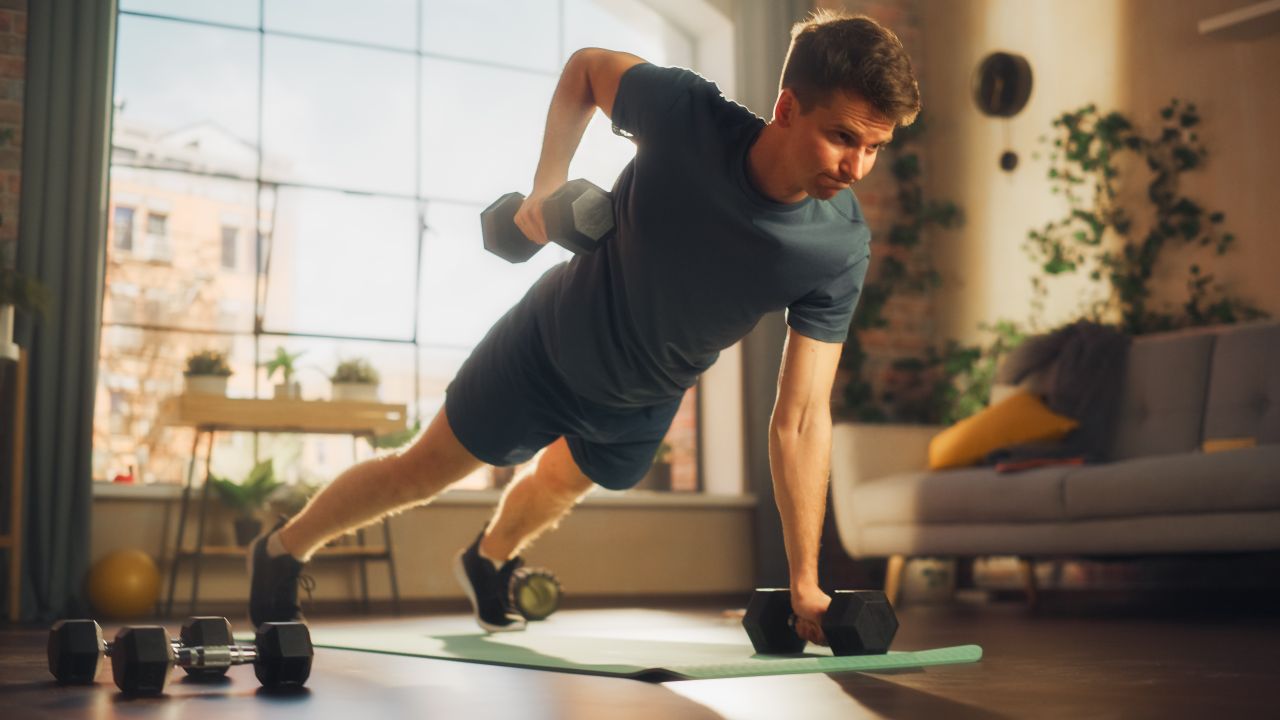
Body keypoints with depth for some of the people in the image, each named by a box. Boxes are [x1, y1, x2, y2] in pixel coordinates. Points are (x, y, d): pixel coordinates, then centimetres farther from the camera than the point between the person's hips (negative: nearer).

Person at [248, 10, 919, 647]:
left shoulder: (840, 249, -29)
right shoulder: (688, 115, -34)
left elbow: (800, 420, -27)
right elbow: (586, 66, -12)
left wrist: (805, 583, -30)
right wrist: (547, 184, -21)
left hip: (647, 401, 3)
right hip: (552, 344, -3)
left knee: (562, 483, 30)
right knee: (423, 471, 13)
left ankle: (488, 561, 65)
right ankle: (282, 550, 40)